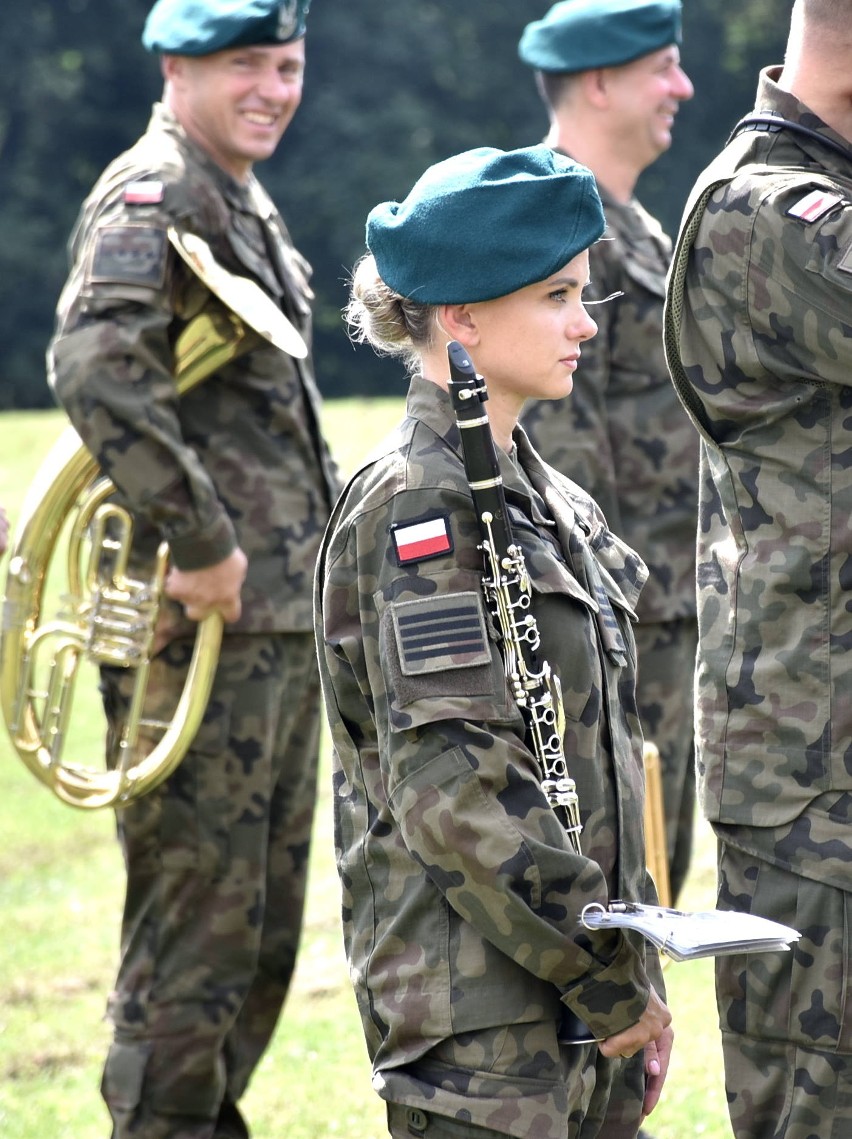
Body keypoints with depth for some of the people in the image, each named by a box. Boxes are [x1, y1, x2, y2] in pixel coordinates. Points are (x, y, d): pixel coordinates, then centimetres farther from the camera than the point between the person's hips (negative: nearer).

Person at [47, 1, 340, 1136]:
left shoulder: (248, 206, 18)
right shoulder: (154, 194, -13)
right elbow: (96, 366, -30)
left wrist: (320, 546, 19)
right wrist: (201, 542, -27)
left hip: (281, 632, 10)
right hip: (200, 626, -10)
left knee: (265, 931, 16)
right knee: (197, 927, -5)